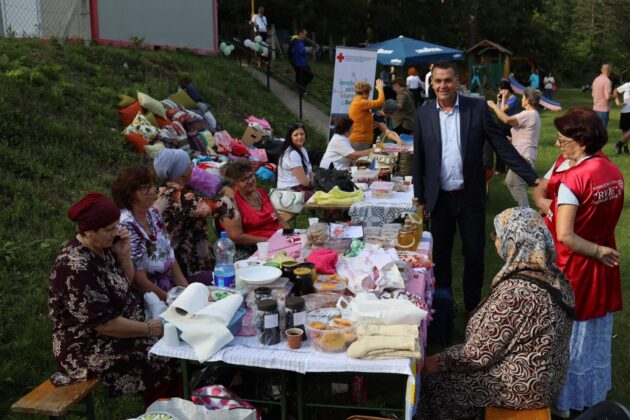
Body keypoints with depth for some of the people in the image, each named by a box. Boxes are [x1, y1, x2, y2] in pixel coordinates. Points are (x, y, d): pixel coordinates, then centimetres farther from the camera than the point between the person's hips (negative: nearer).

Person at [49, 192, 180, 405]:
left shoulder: (103, 247, 0)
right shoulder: (76, 266, -27)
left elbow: (126, 284, 11)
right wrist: (149, 328, -17)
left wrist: (124, 254, -6)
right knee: (167, 359, -15)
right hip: (90, 348, -9)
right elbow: (104, 324, -26)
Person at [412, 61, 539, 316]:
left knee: (474, 254, 8)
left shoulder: (477, 108, -4)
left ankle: (473, 306, 26)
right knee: (440, 254, 13)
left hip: (470, 197, -1)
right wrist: (419, 196, 6)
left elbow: (503, 147, -5)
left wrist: (533, 178, -11)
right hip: (439, 198, 2)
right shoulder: (423, 113, 1)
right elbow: (419, 158, 5)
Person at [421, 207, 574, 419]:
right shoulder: (551, 275, -2)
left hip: (522, 388, -8)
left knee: (434, 380, 4)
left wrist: (438, 361, -7)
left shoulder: (515, 292, -30)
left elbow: (479, 354, -22)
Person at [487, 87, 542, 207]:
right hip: (523, 155, 11)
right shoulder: (534, 114, 18)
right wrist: (513, 138, 21)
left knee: (518, 186, -6)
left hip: (523, 157, -11)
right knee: (510, 182, 19)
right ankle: (524, 207, 25)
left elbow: (506, 119, -29)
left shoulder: (528, 114, -17)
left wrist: (493, 105, -17)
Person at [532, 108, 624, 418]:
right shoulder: (613, 171, 0)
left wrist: (597, 251, -15)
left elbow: (565, 236, -27)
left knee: (566, 335, 10)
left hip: (573, 267, -7)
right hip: (601, 267, 7)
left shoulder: (572, 178, -25)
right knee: (595, 333, 21)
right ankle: (593, 395, 39)